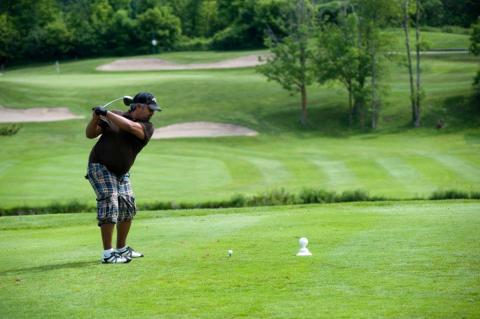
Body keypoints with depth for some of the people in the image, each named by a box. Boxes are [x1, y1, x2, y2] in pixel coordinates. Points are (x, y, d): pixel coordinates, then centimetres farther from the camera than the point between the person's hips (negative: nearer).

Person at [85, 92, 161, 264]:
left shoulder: (147, 127, -6)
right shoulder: (114, 116, -5)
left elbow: (130, 126, -28)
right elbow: (90, 134, -3)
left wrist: (107, 113, -29)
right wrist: (95, 118, -21)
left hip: (121, 173, 5)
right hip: (100, 166, -5)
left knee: (127, 207, 8)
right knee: (110, 204, -17)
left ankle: (121, 249, 27)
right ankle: (108, 254, -21)